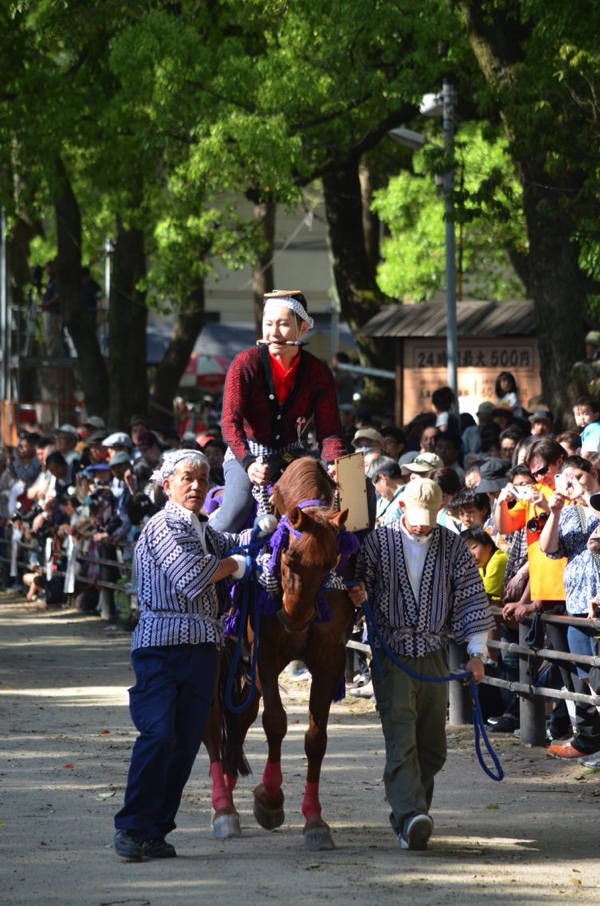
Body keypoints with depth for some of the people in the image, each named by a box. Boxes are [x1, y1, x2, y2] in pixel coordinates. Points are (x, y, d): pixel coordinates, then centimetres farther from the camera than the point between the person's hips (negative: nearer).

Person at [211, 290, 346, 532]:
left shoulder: (318, 373, -6)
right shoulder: (246, 364, -14)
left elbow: (328, 431, -10)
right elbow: (230, 421, -22)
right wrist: (248, 463, -39)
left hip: (291, 455, 3)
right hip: (247, 453, -3)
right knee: (237, 510, -31)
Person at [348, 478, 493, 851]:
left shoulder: (453, 546, 4)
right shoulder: (378, 542, 0)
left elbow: (471, 599, 5)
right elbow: (361, 589, 7)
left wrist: (477, 652, -1)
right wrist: (359, 596, -17)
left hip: (435, 656, 3)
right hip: (392, 655, -3)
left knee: (433, 747, 6)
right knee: (401, 739, -16)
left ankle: (409, 813, 20)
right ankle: (410, 818, -27)